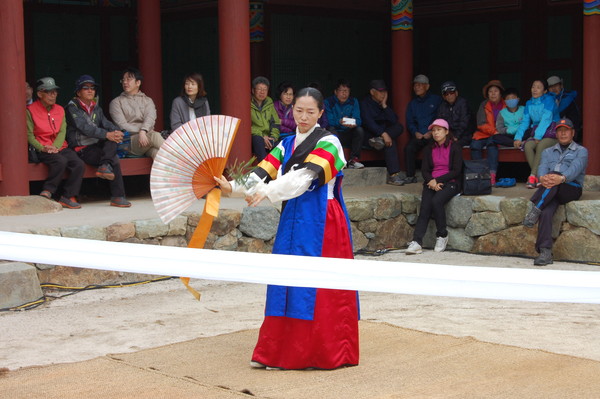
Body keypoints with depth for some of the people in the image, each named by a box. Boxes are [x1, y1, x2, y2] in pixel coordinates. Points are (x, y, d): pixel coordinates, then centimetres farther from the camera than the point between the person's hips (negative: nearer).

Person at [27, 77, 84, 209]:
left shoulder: (60, 110, 16)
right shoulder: (30, 110, 0)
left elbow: (62, 132, 6)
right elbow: (29, 135, -4)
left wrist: (55, 147, -13)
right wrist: (42, 148, -19)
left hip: (60, 148, 5)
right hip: (42, 150, -5)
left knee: (79, 164, -20)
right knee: (61, 161, -34)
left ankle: (67, 197, -13)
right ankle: (48, 192, -20)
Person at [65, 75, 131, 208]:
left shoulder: (96, 107, 18)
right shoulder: (72, 107, -4)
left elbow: (105, 122, 4)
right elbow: (84, 127, -19)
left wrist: (116, 131, -21)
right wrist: (107, 134, -29)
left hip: (96, 145, 7)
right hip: (81, 149, -7)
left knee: (113, 138, -20)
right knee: (114, 160, -22)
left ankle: (105, 166, -29)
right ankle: (118, 196, -22)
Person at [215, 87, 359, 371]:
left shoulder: (327, 143, -7)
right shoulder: (287, 144, 13)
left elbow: (304, 176, -23)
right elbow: (264, 171, -1)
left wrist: (267, 191, -35)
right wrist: (235, 186, -19)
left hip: (321, 222, -6)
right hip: (293, 218, 6)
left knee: (321, 286, -4)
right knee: (287, 283, 5)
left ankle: (328, 352, 7)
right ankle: (283, 352, 11)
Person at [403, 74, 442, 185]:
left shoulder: (436, 100, 9)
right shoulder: (412, 104, 22)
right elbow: (409, 122, 19)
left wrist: (432, 132, -10)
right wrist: (415, 132, -2)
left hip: (433, 135, -4)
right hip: (418, 135, 4)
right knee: (409, 148, -25)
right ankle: (410, 176, -17)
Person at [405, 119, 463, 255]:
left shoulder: (455, 147, 3)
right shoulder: (429, 149, 17)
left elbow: (456, 171, -4)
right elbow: (424, 170, 10)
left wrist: (437, 180, -12)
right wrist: (431, 181, -11)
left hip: (450, 182, -4)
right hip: (431, 182, 4)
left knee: (436, 201, -32)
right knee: (424, 208, -21)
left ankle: (442, 236, -14)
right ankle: (416, 242, -32)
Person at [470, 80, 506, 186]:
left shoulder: (505, 106, 5)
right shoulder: (484, 105, 8)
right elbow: (481, 124, -2)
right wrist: (494, 131, -15)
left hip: (497, 136, -2)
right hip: (484, 134, 2)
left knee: (492, 142, -35)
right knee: (475, 145, -28)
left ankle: (492, 174, -40)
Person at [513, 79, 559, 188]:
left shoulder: (548, 100, -5)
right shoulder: (529, 103, 13)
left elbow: (546, 119, -15)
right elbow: (525, 122, 9)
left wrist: (538, 137, -23)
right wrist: (518, 137, -6)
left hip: (551, 134, -5)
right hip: (536, 133, 5)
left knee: (541, 146, -34)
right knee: (527, 146, -27)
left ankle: (533, 176, -34)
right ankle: (539, 177, -29)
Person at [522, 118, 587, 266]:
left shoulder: (581, 151, 16)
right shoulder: (548, 152, 29)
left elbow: (575, 168, -6)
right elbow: (542, 167, 7)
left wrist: (562, 178, -29)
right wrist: (542, 177, -20)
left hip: (572, 189, -2)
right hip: (549, 191, 2)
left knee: (554, 175, -35)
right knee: (546, 212, -31)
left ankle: (535, 211, -38)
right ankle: (545, 252, -40)